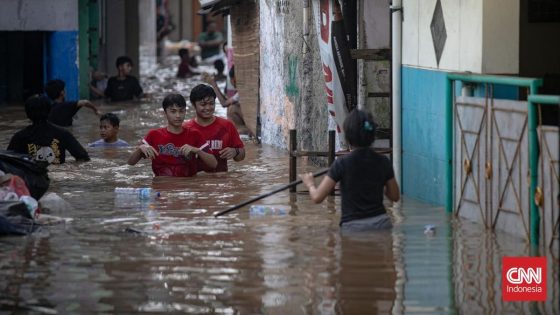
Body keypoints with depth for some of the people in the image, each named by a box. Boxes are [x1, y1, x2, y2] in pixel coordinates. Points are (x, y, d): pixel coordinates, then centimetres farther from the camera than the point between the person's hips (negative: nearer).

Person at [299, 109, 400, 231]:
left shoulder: (342, 163, -9)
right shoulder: (383, 162, 2)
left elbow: (317, 197, -7)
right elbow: (395, 196, 13)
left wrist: (310, 184, 15)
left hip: (352, 226, -4)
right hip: (381, 223, 4)